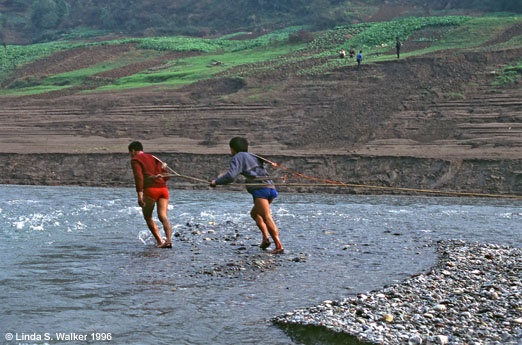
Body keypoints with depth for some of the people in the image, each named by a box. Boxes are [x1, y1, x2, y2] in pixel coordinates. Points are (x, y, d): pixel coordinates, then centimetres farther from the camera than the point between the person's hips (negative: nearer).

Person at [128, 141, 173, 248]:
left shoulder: (135, 160, 5)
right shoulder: (154, 159, 27)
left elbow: (138, 176, -12)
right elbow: (166, 176, 23)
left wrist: (139, 195, -17)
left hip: (150, 190, -5)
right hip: (163, 189, 5)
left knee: (147, 216, 16)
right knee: (163, 217, -7)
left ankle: (159, 241, 14)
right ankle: (168, 240, -30)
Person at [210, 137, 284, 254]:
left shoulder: (238, 157, 5)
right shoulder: (253, 157, 30)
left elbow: (231, 176, -8)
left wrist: (217, 181, 7)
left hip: (260, 189, -9)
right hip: (271, 188, 9)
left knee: (267, 218, -13)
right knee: (254, 213, 23)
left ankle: (279, 246, -21)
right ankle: (265, 237, 7)